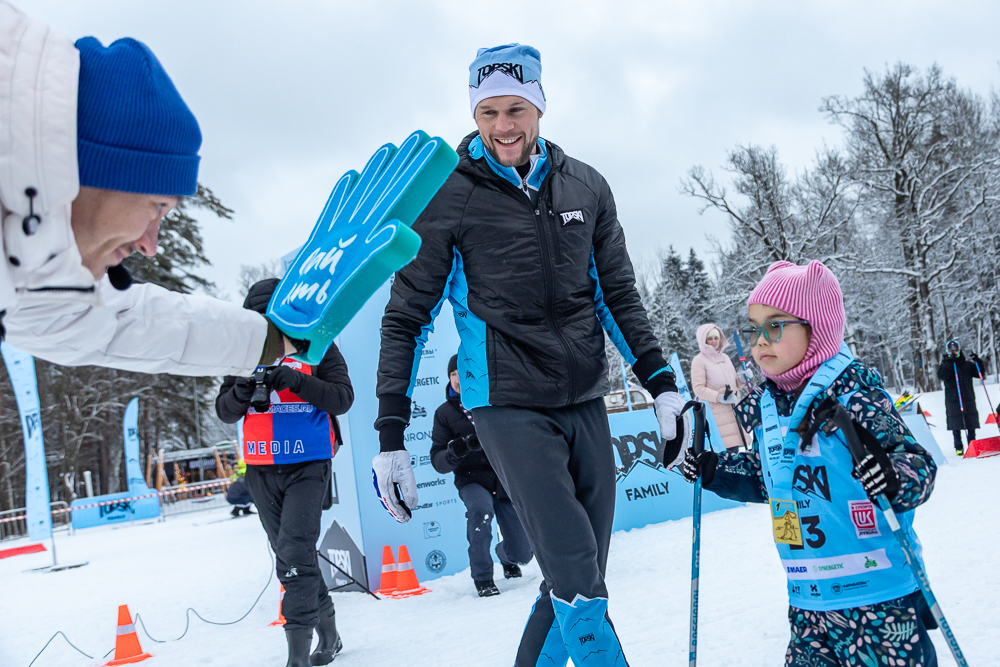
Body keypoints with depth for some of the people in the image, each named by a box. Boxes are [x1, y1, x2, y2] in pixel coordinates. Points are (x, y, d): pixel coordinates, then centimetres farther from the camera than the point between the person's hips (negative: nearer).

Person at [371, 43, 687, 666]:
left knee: (583, 580, 10)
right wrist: (391, 436, -4)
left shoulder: (586, 186, 7)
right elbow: (407, 317, -1)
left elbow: (619, 295, 15)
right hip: (509, 407, -5)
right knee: (577, 580, -12)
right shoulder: (448, 198, -4)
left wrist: (663, 384, 7)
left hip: (585, 403, 5)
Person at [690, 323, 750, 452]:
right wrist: (720, 397, -20)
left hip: (733, 411, 6)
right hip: (716, 413, -6)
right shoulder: (699, 360, -1)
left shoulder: (725, 357, 19)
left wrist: (742, 379, 4)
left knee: (734, 449, 3)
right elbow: (698, 388, -10)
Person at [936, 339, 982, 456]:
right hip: (952, 399, -2)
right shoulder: (945, 364, 5)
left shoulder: (967, 364, 12)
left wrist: (978, 362, -5)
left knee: (971, 424, 3)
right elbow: (941, 376, -13)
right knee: (956, 425, -2)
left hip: (968, 398, 2)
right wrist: (949, 363, -21)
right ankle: (958, 447, 5)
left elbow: (979, 373, 10)